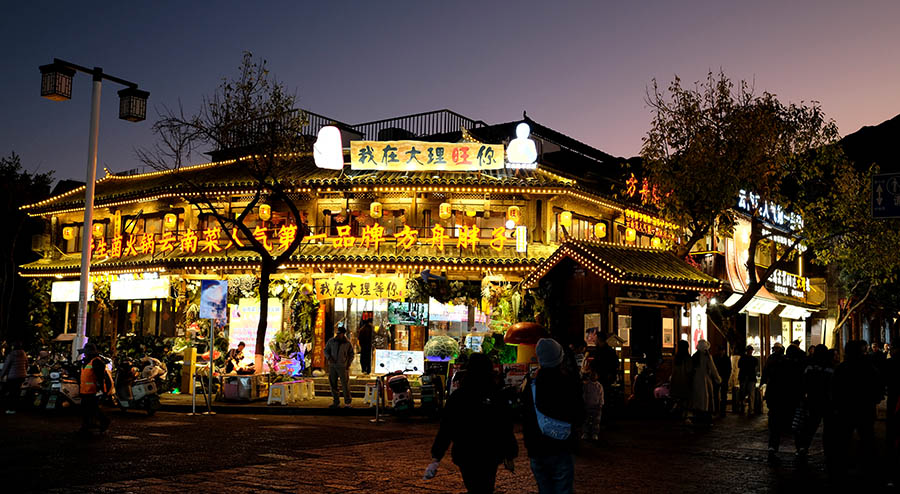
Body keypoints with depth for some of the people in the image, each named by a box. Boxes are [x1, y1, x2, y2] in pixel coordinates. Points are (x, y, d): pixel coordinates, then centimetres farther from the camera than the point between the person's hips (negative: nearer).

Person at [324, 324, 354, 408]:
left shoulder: (347, 343, -1)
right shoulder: (331, 341, 2)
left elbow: (351, 354, 9)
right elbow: (326, 350, 10)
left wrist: (348, 364, 0)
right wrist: (329, 357, -9)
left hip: (343, 367, -3)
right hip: (332, 366, 3)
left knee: (345, 384, -4)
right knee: (333, 384, 6)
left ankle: (347, 403, 6)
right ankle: (336, 402, 17)